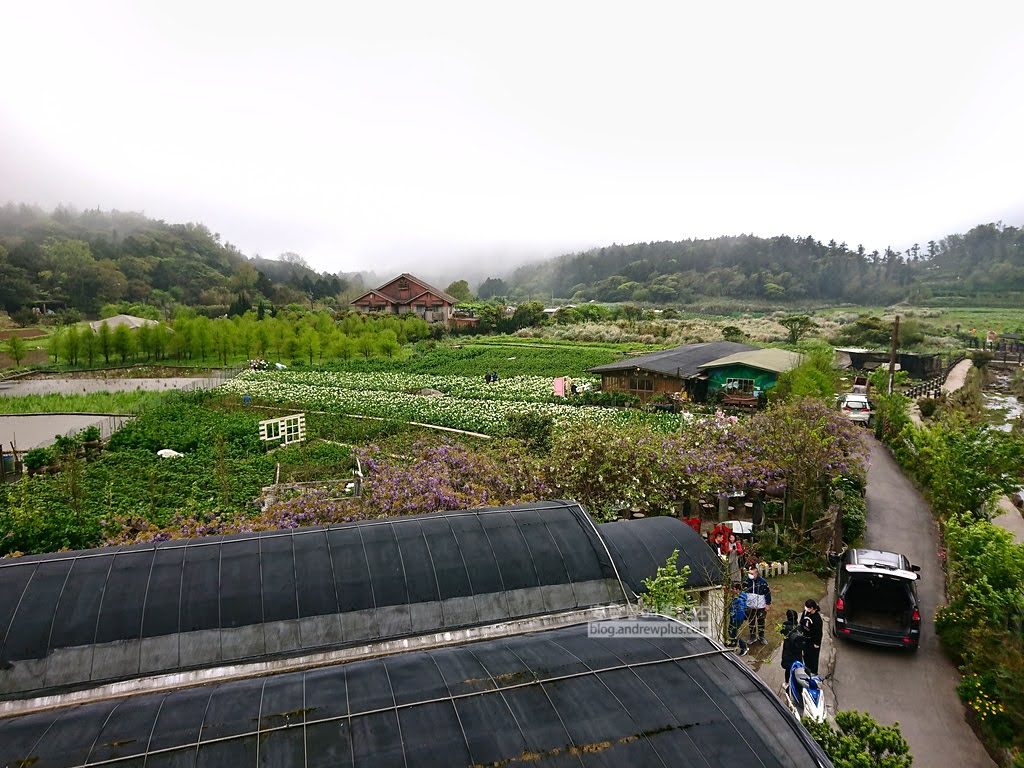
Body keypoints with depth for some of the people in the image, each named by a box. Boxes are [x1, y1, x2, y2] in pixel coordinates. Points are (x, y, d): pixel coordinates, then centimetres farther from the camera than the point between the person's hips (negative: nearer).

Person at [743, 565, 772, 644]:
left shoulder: (763, 581, -17)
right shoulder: (746, 581, -9)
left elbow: (768, 593, -7)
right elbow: (743, 592, 4)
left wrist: (768, 604, -6)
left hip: (761, 606, -2)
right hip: (750, 606, 2)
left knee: (761, 622, 13)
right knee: (751, 622, 14)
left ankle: (761, 637, 31)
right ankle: (753, 637, 30)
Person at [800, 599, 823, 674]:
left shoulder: (817, 618, -30)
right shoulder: (805, 612, -11)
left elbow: (819, 632, -21)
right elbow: (801, 623, 7)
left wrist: (817, 643, -14)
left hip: (813, 641, -6)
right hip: (805, 638, 6)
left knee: (813, 656, 13)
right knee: (806, 654, 24)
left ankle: (814, 672, 33)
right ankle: (807, 667, 46)